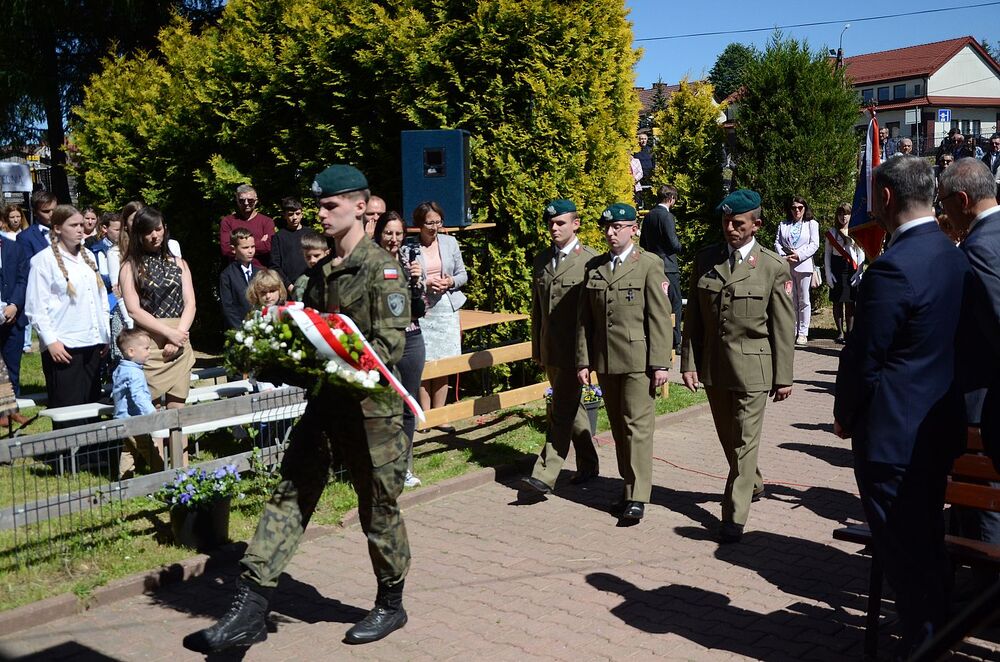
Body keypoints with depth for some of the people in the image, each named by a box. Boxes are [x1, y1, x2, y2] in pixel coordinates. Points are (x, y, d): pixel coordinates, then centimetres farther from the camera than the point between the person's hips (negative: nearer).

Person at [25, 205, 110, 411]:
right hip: (63, 346, -6)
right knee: (68, 408, -5)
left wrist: (105, 333, 15)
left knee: (92, 403, 9)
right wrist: (50, 340, -14)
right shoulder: (43, 260, -5)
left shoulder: (88, 256, 15)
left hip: (92, 342, 6)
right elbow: (36, 307, -8)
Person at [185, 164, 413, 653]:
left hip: (371, 407, -7)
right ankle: (248, 611, 4)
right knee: (289, 498, 2)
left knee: (379, 510, 7)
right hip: (325, 404, 7)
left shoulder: (381, 268, -11)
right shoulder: (321, 272, 12)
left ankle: (391, 607, 27)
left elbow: (390, 344, -18)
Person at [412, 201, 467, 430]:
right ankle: (425, 416, 8)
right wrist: (425, 284, -16)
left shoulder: (450, 242, 7)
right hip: (420, 311, -3)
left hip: (446, 310, 3)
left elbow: (462, 275, 12)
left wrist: (451, 282, -9)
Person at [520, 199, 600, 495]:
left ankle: (545, 475, -8)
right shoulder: (541, 260, 11)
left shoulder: (590, 260, -8)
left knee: (561, 410, -8)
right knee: (572, 407, 16)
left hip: (575, 348, -7)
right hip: (550, 349, 7)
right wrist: (537, 347, 15)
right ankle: (588, 466, 29)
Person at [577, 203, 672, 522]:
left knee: (637, 425, -5)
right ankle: (629, 486, 23)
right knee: (618, 426, 12)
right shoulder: (594, 267, 11)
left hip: (638, 360, -5)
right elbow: (585, 319, 12)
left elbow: (660, 318, -7)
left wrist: (660, 363, -12)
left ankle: (637, 496, -3)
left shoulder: (649, 265, -4)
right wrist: (583, 361, 7)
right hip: (606, 361, 5)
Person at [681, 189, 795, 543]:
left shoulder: (773, 267, -6)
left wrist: (783, 376, -4)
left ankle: (735, 515, 4)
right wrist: (688, 362, 1)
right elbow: (693, 317, 6)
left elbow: (784, 327, -4)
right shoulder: (705, 260, 4)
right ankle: (753, 484, 42)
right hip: (713, 365, 4)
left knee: (746, 439, -2)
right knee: (728, 437, 17)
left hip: (752, 367, -4)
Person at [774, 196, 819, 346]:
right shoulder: (783, 225, 16)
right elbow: (777, 243, 7)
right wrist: (784, 256, -11)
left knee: (803, 300, -2)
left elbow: (814, 244, -1)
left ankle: (803, 333, 2)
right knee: (790, 299, 5)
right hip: (786, 266, 2)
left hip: (803, 265, -2)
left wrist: (799, 255, -13)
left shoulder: (812, 224, 9)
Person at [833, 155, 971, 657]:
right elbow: (948, 342, 12)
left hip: (894, 433, -9)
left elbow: (863, 357, -17)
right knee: (928, 542, 20)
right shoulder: (953, 255, 5)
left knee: (901, 549, 5)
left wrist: (844, 416, -1)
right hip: (940, 425, 9)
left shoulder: (892, 267, -22)